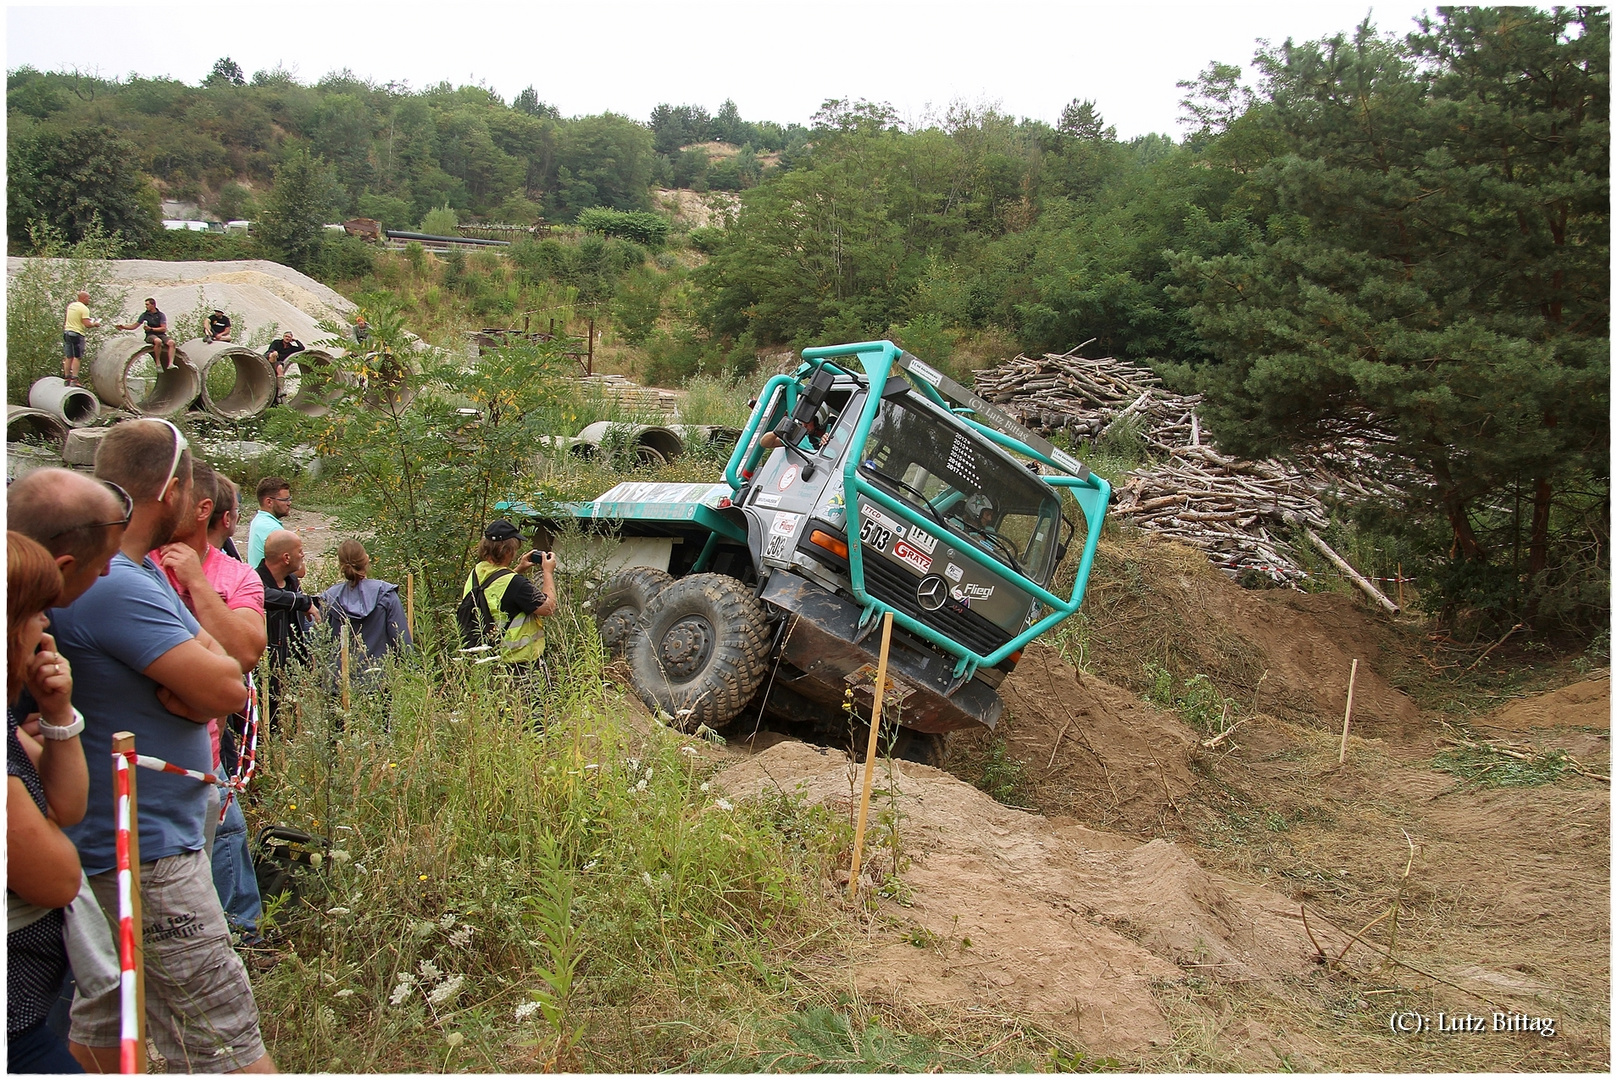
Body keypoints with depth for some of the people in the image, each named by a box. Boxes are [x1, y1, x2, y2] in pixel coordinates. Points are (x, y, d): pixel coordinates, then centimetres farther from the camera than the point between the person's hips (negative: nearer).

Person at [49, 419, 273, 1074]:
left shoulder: (140, 572, 10)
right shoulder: (115, 587, -22)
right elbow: (225, 688, -25)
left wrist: (189, 690, -13)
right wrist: (204, 659, -5)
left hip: (107, 842, 10)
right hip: (144, 850, -10)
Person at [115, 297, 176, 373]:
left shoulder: (161, 315, 7)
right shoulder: (144, 315, 12)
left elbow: (164, 329, -2)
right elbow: (134, 326, 17)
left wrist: (151, 329, -9)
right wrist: (123, 327, 5)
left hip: (161, 335, 1)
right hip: (150, 335, -1)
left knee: (172, 342, -32)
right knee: (158, 341, -38)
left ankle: (170, 363, -45)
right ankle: (158, 364, -33)